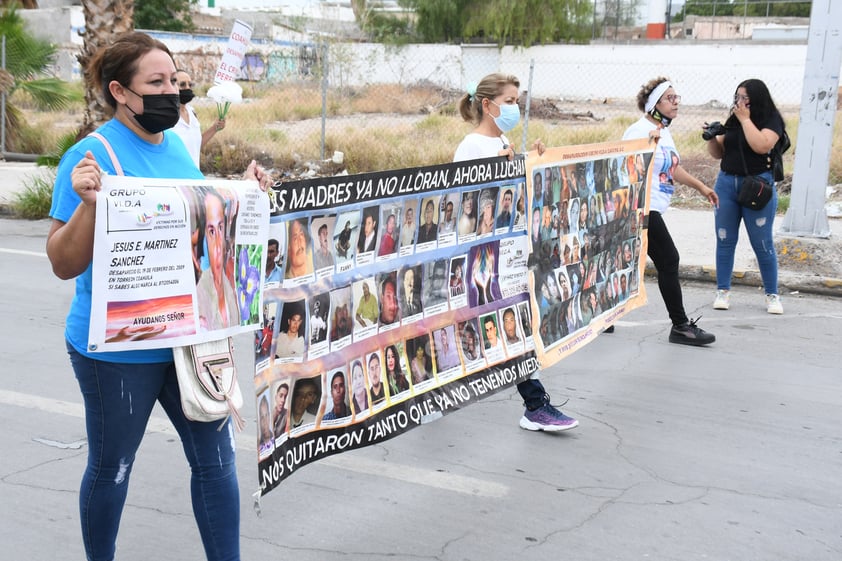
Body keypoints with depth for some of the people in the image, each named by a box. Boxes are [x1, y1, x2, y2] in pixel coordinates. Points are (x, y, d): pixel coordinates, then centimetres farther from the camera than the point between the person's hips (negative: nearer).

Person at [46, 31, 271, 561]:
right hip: (118, 350, -6)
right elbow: (64, 264, -17)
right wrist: (88, 202, -32)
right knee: (112, 469, 13)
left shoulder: (178, 146, 5)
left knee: (217, 457, 10)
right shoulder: (92, 155, -15)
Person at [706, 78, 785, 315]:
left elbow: (762, 145, -22)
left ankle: (772, 295, 11)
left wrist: (746, 119, -14)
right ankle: (723, 291, 14)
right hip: (726, 183, 5)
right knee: (725, 240, 6)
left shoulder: (771, 120, -3)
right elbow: (718, 153, 15)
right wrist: (712, 137, -4)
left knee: (762, 243, 0)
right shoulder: (733, 121, 10)